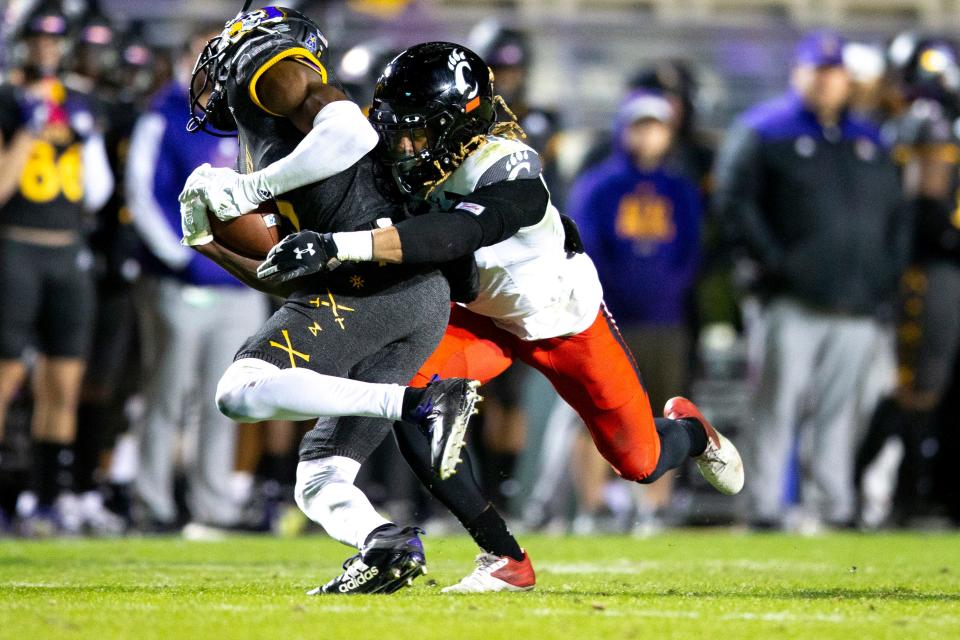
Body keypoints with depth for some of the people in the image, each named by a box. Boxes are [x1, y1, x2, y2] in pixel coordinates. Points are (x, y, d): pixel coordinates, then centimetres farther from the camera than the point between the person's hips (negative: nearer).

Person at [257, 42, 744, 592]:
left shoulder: (508, 171, -40)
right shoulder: (418, 166, -21)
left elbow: (456, 236, -58)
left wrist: (341, 246, -68)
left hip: (568, 322, -4)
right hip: (485, 319, 5)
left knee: (641, 464, 8)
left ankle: (691, 430, 50)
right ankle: (505, 559, -13)